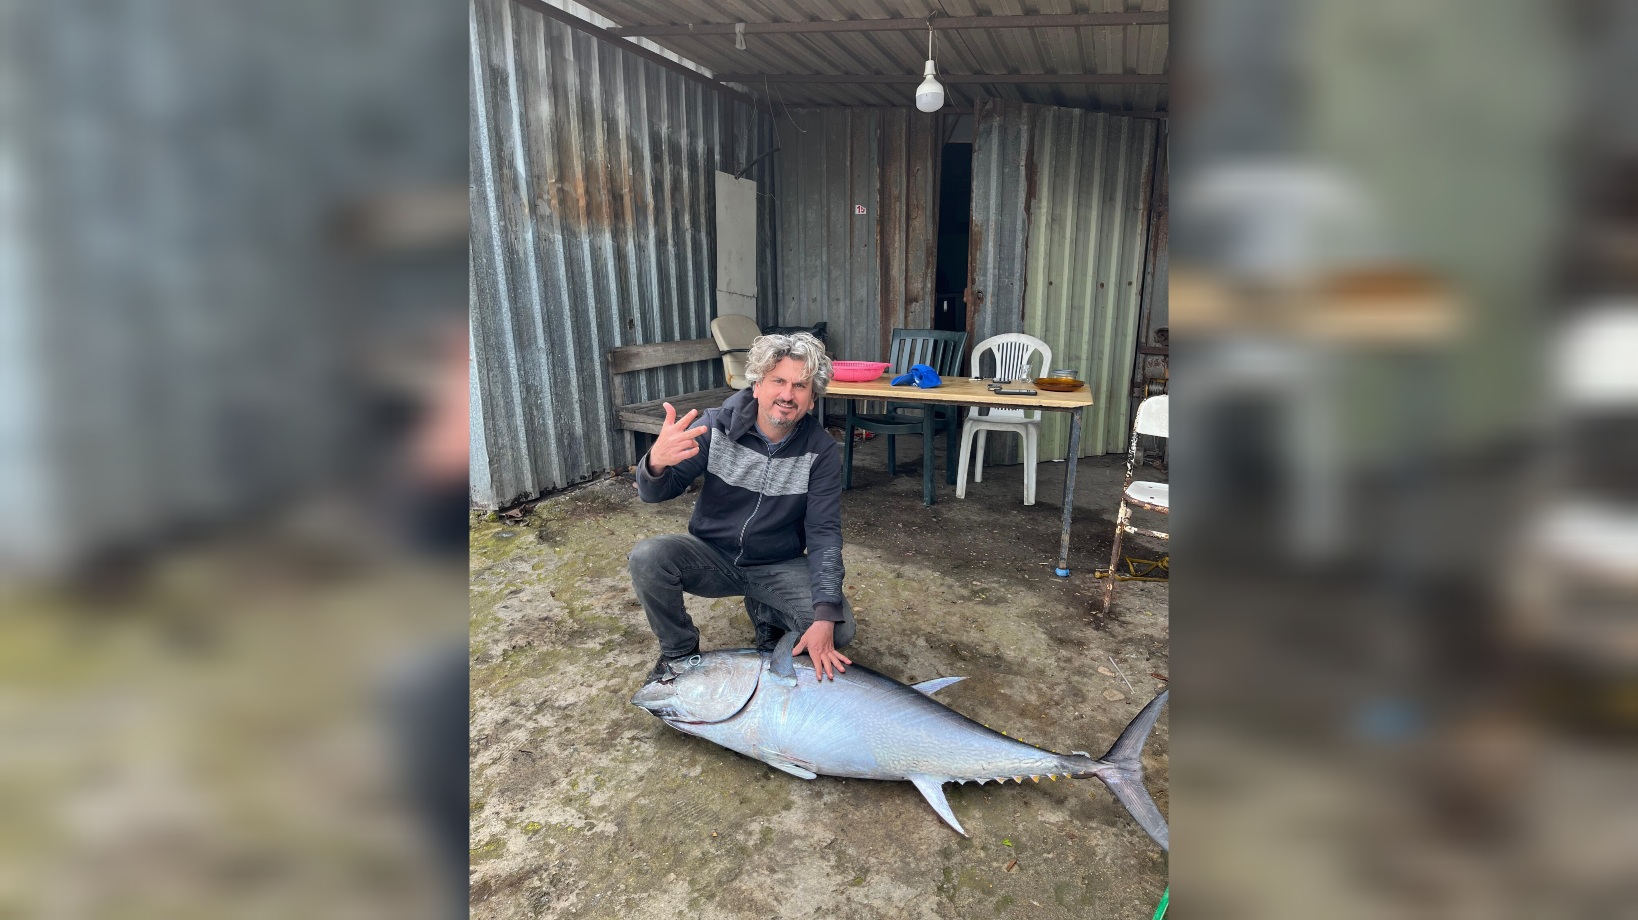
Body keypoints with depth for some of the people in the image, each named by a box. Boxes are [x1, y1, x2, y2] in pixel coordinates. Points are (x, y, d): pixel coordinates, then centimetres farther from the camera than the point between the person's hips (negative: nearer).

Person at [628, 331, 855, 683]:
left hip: (779, 566, 0)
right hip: (711, 555, 0)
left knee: (839, 630, -22)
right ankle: (680, 651, 1)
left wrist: (825, 618, -29)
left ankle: (766, 614, 12)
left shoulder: (821, 450, -14)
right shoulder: (716, 426, -14)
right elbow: (655, 492, -14)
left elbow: (824, 533, -17)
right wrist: (656, 462, -42)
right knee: (647, 558, -28)